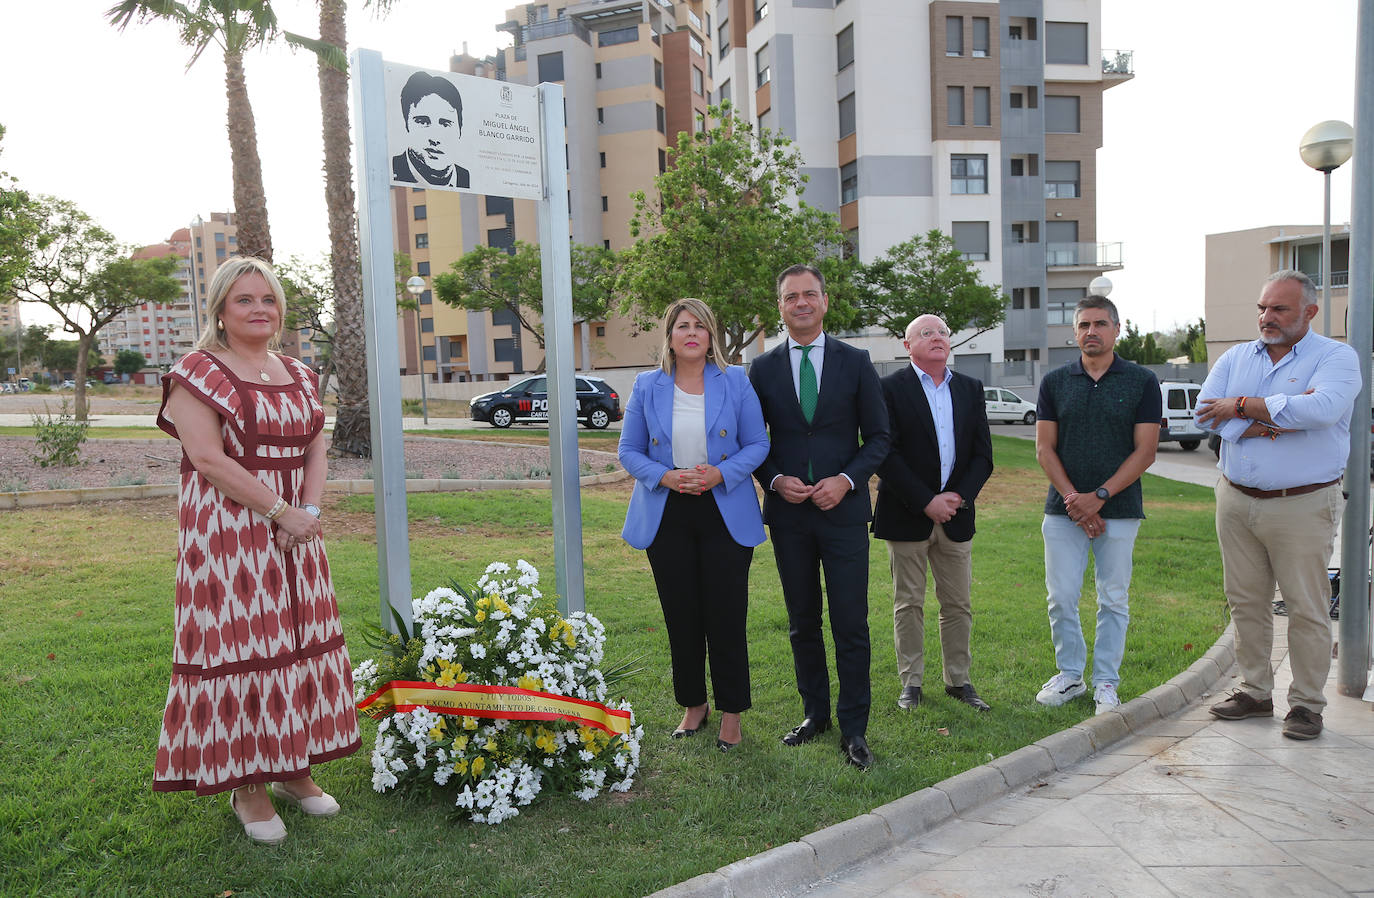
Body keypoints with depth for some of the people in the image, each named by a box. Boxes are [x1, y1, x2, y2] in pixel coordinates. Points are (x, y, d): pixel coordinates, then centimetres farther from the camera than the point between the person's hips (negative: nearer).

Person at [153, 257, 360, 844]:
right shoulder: (198, 374, -6)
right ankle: (247, 786, 11)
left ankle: (294, 768, 24)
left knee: (298, 640, 10)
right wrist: (280, 510, -17)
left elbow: (316, 448, 9)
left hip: (293, 530, 7)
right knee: (240, 645, -2)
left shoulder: (297, 374, 14)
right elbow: (208, 458, -16)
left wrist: (310, 511, -7)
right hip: (226, 532, -6)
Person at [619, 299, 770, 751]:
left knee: (726, 615, 0)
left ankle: (731, 713, 15)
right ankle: (693, 704, 26)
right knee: (681, 616, 9)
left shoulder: (736, 381, 1)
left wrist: (721, 473, -16)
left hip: (726, 514, -1)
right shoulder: (647, 387, 4)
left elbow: (757, 443, 1)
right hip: (667, 515, 2)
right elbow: (629, 450, 4)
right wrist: (665, 477, -14)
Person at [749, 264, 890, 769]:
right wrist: (776, 481, -9)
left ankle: (853, 728, 11)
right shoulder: (763, 368, 5)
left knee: (851, 624, 0)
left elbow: (878, 437, 3)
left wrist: (846, 480, -12)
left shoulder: (855, 363, 2)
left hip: (843, 510, -1)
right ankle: (815, 713, 28)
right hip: (787, 514, 2)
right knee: (802, 623, 13)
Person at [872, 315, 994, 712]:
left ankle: (958, 680, 23)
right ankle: (911, 683, 16)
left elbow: (983, 455, 6)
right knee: (908, 604, 5)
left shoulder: (971, 388, 9)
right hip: (907, 515, -4)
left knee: (958, 604, 10)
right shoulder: (891, 388, -5)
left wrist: (959, 496, -9)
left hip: (956, 514, 4)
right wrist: (926, 502, -15)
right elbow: (885, 455, -12)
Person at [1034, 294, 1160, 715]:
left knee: (1113, 600, 6)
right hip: (1063, 510, 2)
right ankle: (1070, 674, 20)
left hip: (1119, 510, -1)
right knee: (1061, 598, 3)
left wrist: (1098, 497, -13)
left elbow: (1145, 451, -5)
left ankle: (1106, 682, 19)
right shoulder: (1055, 382, 5)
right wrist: (1072, 498, -9)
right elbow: (1044, 448, 2)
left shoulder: (1142, 381, 0)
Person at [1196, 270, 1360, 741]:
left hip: (1302, 506, -4)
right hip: (1236, 499, 5)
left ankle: (1306, 703, 14)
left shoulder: (1337, 357, -4)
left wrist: (1242, 407, -16)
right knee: (1245, 601, 11)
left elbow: (1321, 408, -25)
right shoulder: (1236, 358, 9)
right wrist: (1273, 417, -18)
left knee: (1307, 608, 1)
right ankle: (1255, 692, 24)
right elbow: (1206, 410, -6)